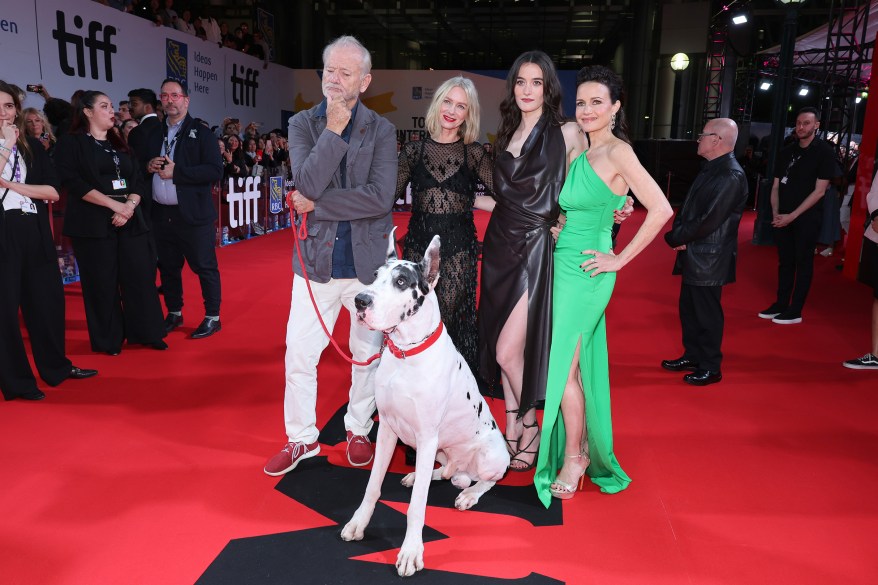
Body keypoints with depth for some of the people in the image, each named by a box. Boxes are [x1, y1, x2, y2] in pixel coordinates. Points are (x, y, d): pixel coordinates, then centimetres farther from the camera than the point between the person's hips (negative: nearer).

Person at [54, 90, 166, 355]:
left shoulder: (120, 144, 18)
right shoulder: (71, 143, 1)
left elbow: (138, 180, 11)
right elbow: (72, 182, -11)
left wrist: (130, 206, -9)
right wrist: (113, 204, -17)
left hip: (130, 220, 5)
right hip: (93, 222, -4)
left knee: (140, 276, 1)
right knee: (102, 282, 0)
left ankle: (146, 332, 12)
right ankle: (109, 339, 12)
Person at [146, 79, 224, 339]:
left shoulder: (201, 133, -3)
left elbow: (215, 171, -14)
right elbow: (143, 165, 20)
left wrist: (176, 171, -18)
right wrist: (149, 167, -4)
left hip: (193, 214, -5)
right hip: (162, 214, 6)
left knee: (205, 267, 0)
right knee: (168, 267, 14)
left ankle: (212, 318, 11)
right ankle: (174, 314, 28)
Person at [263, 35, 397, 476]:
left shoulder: (382, 130, -1)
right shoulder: (302, 124, 2)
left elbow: (380, 197, -15)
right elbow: (308, 184, -14)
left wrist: (316, 206, -14)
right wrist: (334, 129, -17)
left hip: (368, 260, 0)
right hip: (317, 259, 1)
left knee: (368, 354, 11)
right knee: (299, 354, 5)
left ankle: (359, 430, 32)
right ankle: (301, 437, 25)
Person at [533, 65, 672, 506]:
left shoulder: (617, 152, -12)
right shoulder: (582, 153, 13)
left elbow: (660, 210, -18)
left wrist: (619, 259, -14)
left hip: (585, 272, -8)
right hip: (563, 266, 8)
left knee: (562, 365, -4)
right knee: (573, 364, 13)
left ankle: (574, 457, 14)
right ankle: (581, 449, 28)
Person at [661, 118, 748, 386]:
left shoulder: (731, 176, -19)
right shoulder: (711, 169, 11)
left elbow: (708, 221, -24)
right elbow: (689, 208, 14)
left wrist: (675, 237, -13)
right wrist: (677, 234, -4)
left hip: (709, 260, -9)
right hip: (693, 256, 9)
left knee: (707, 314, 3)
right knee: (689, 309, 18)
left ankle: (710, 368, 17)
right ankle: (692, 356, 34)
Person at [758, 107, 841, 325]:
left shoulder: (825, 152, -5)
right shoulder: (787, 152, 10)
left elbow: (819, 191, -10)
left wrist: (793, 215, -15)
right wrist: (775, 213, -4)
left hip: (807, 217, -5)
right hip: (783, 217, 5)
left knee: (803, 263, 1)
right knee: (784, 262, 9)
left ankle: (795, 311, 6)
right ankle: (781, 304, 17)